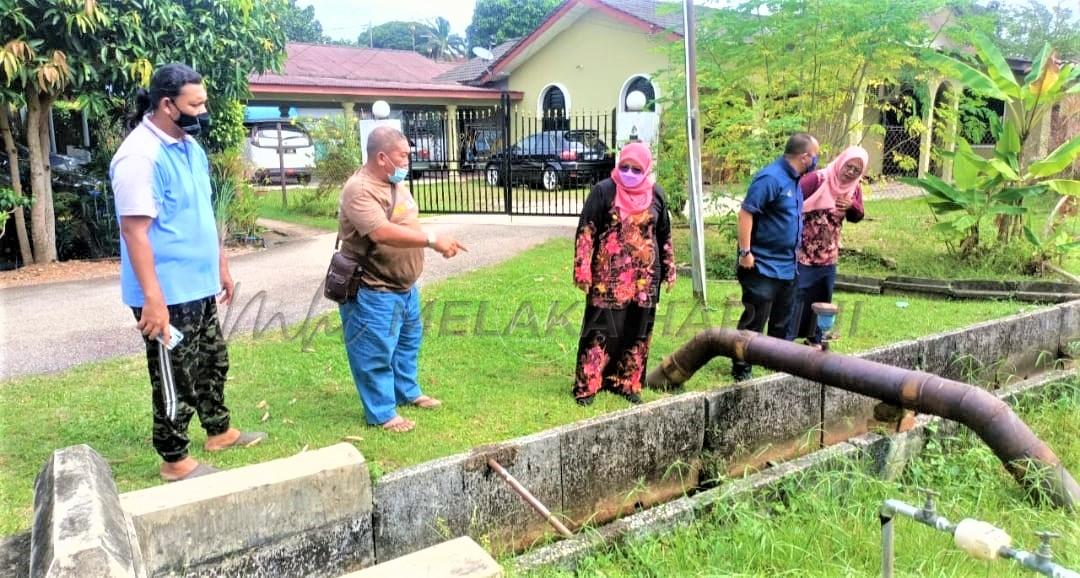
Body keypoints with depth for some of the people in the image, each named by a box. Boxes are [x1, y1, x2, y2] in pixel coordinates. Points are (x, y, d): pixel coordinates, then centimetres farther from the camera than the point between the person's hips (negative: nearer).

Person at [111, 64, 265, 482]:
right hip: (167, 294, -9)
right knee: (175, 378, 5)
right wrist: (153, 299, -26)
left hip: (198, 286, 9)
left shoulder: (189, 145, 9)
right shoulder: (140, 155, -20)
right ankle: (175, 460, 22)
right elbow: (135, 231, -23)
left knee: (212, 363, 22)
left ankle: (219, 431, 40)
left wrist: (221, 266, 19)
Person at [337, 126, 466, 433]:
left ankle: (408, 392, 41)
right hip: (373, 292, -10)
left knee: (407, 342, 23)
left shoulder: (395, 182, 7)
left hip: (404, 285, 10)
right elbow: (382, 232, -36)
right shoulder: (359, 190, -24)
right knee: (375, 353, 2)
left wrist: (435, 242, 11)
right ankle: (381, 413, 14)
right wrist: (432, 240, -38)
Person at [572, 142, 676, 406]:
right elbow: (585, 232, -8)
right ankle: (586, 386, 7)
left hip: (644, 278, 4)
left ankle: (628, 383, 24)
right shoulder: (604, 190, -7)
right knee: (600, 331, -3)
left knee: (638, 334, 10)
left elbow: (665, 236, 14)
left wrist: (669, 270, 14)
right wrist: (582, 271, -12)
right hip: (608, 278, -4)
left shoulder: (655, 194, 5)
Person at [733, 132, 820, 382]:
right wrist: (745, 252, -23)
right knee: (754, 321, -3)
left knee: (782, 322, 17)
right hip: (763, 266, -9)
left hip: (787, 266, 9)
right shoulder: (770, 178, -17)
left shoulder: (795, 179, 11)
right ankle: (741, 369, 8)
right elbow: (745, 213, -21)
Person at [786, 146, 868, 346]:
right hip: (803, 252, -7)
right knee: (795, 297, -4)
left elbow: (857, 217, 11)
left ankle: (815, 337, 31)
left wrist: (852, 205, -13)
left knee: (822, 298, 17)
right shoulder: (817, 179, -17)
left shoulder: (854, 188, 4)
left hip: (828, 255, 7)